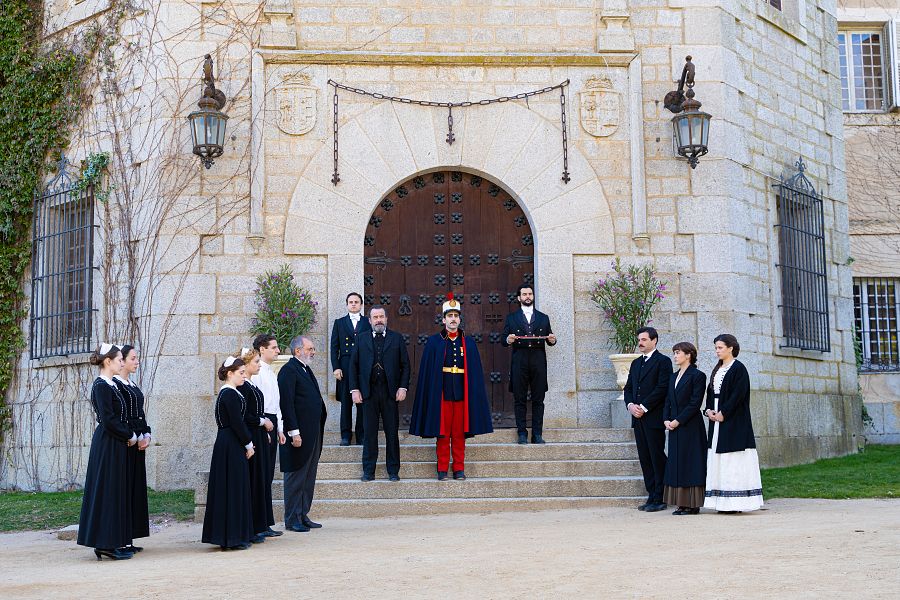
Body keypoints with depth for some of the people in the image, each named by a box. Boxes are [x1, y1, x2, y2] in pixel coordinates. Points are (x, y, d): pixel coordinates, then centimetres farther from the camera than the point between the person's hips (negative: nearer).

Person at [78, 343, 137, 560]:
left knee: (116, 492, 11)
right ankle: (107, 544, -1)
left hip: (115, 444, 10)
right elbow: (108, 420, -20)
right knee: (108, 491, -5)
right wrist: (130, 436, -11)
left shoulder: (109, 385, 14)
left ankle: (109, 543, 16)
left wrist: (131, 434, 6)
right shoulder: (101, 386, -15)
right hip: (108, 445, -10)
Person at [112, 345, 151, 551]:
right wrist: (137, 437, -15)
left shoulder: (132, 385, 17)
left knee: (136, 486, 8)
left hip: (138, 442, 9)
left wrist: (146, 435, 4)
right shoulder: (115, 384, -10)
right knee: (124, 487, -8)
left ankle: (129, 539, 12)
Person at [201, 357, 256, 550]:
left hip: (226, 446, 10)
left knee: (227, 489, 13)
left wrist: (248, 442, 14)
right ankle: (233, 537, 1)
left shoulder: (227, 393, 15)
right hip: (232, 447, -10)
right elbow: (237, 423, -19)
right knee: (234, 489, -4)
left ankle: (225, 535, 19)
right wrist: (248, 444, -10)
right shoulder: (231, 394, -16)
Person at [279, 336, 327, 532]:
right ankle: (292, 519, 5)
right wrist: (294, 432, -21)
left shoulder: (305, 369, 17)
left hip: (313, 434, 9)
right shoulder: (288, 371, -13)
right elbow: (287, 403, -18)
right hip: (299, 434, -9)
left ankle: (303, 515, 20)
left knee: (309, 477, 13)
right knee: (296, 477, -2)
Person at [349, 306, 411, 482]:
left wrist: (403, 387, -6)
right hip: (368, 393, 1)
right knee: (369, 433, 5)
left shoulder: (397, 338, 6)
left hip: (390, 393, -1)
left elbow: (405, 365, 5)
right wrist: (354, 389, -1)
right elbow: (353, 365, 8)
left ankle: (393, 471, 12)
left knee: (392, 433, 4)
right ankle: (368, 471, 12)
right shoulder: (361, 340, 9)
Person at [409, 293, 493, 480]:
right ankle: (442, 469, 9)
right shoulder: (433, 342, 3)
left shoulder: (469, 343, 9)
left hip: (462, 393, 2)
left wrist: (473, 393, 1)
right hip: (441, 393, -2)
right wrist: (430, 394, -7)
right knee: (442, 432, 2)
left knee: (459, 432, 5)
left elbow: (475, 372, 8)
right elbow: (427, 371, 1)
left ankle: (459, 468, 12)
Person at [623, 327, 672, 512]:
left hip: (654, 417, -7)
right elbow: (629, 387, 18)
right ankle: (652, 496, 12)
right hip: (638, 418, 7)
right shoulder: (636, 363, 20)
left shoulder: (663, 361, -4)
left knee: (657, 457, -5)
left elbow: (662, 388, -13)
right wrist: (630, 405, -2)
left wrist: (643, 407, -15)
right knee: (645, 458, 7)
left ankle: (659, 499, -2)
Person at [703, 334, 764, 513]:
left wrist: (723, 413, -17)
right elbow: (711, 391, 17)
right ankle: (723, 502, 9)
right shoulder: (718, 369, 17)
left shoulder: (738, 368, -8)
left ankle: (735, 502, -6)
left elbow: (738, 394, -16)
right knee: (719, 461, 6)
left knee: (733, 462, -8)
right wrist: (709, 410, 0)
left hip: (734, 421, -9)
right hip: (717, 418, 9)